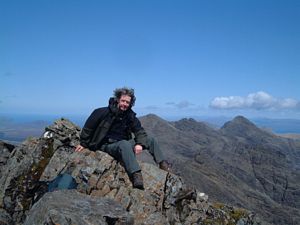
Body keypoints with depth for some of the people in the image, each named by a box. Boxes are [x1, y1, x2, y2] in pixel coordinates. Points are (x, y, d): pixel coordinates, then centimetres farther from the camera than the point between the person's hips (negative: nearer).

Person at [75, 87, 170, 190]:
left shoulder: (130, 116, 3)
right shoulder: (104, 112, -11)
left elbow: (140, 131, 5)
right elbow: (88, 126, -3)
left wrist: (140, 144, -15)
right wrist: (83, 143, 3)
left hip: (124, 144, 6)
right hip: (107, 145, -6)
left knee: (151, 140, -3)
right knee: (125, 144, -41)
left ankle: (163, 165, -5)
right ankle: (136, 176, -51)